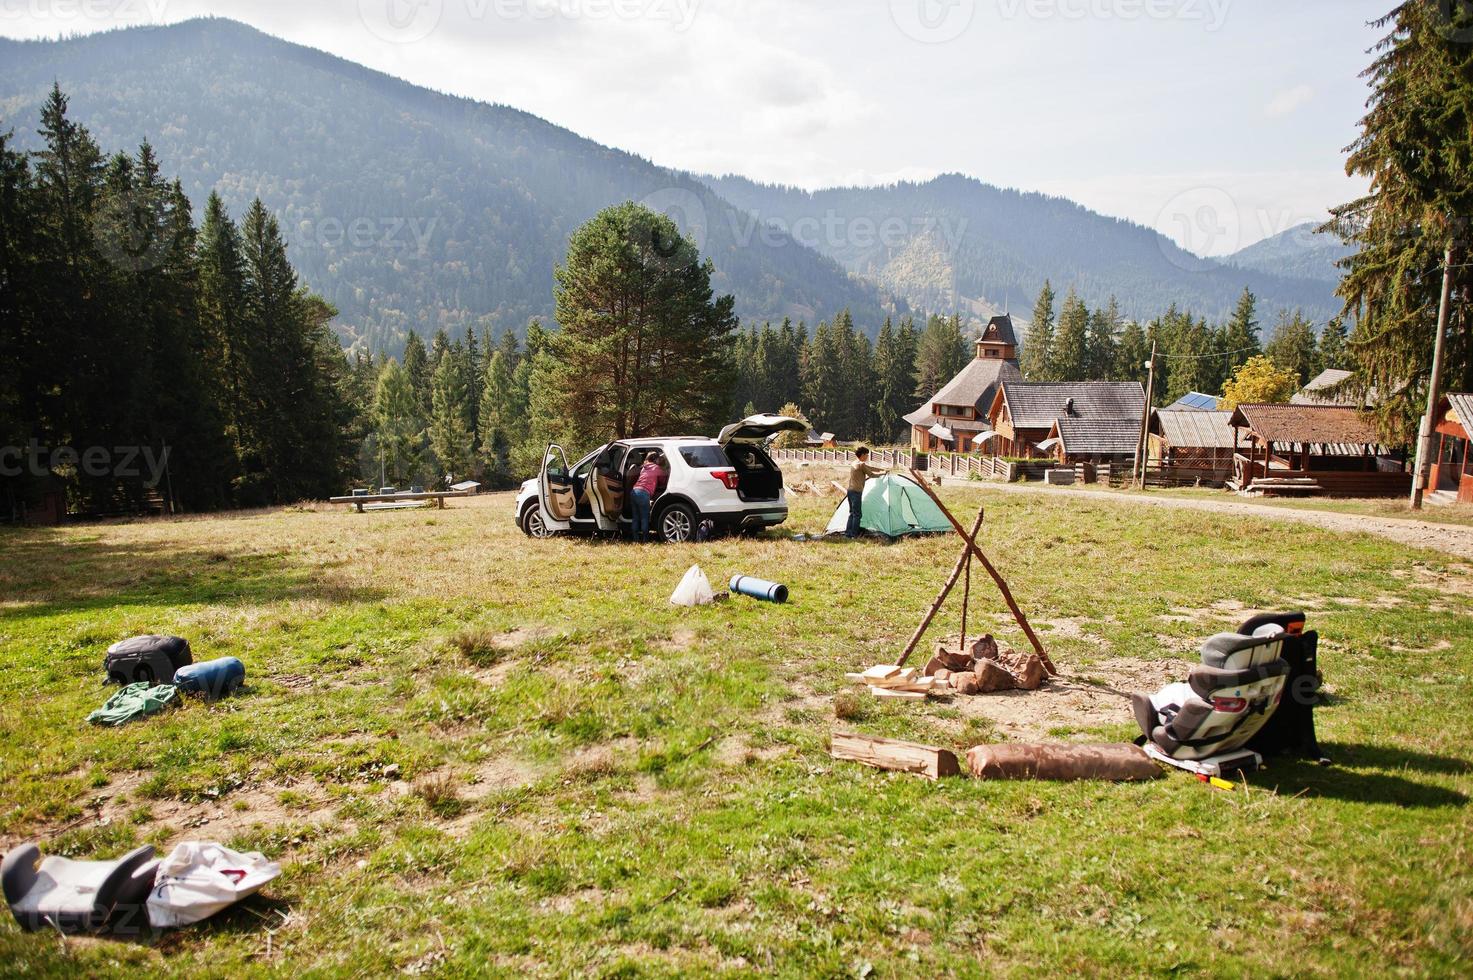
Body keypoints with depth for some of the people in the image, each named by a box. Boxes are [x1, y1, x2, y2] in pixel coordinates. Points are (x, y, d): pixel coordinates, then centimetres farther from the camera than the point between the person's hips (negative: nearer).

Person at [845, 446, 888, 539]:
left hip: (850, 490, 9)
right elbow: (871, 475, -6)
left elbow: (870, 468, 27)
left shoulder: (854, 464, 17)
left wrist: (881, 469, 29)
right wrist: (882, 473, 10)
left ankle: (848, 533, 16)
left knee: (852, 513, 15)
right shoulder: (862, 464, -12)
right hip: (857, 491, -9)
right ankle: (854, 534, -3)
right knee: (857, 514, -4)